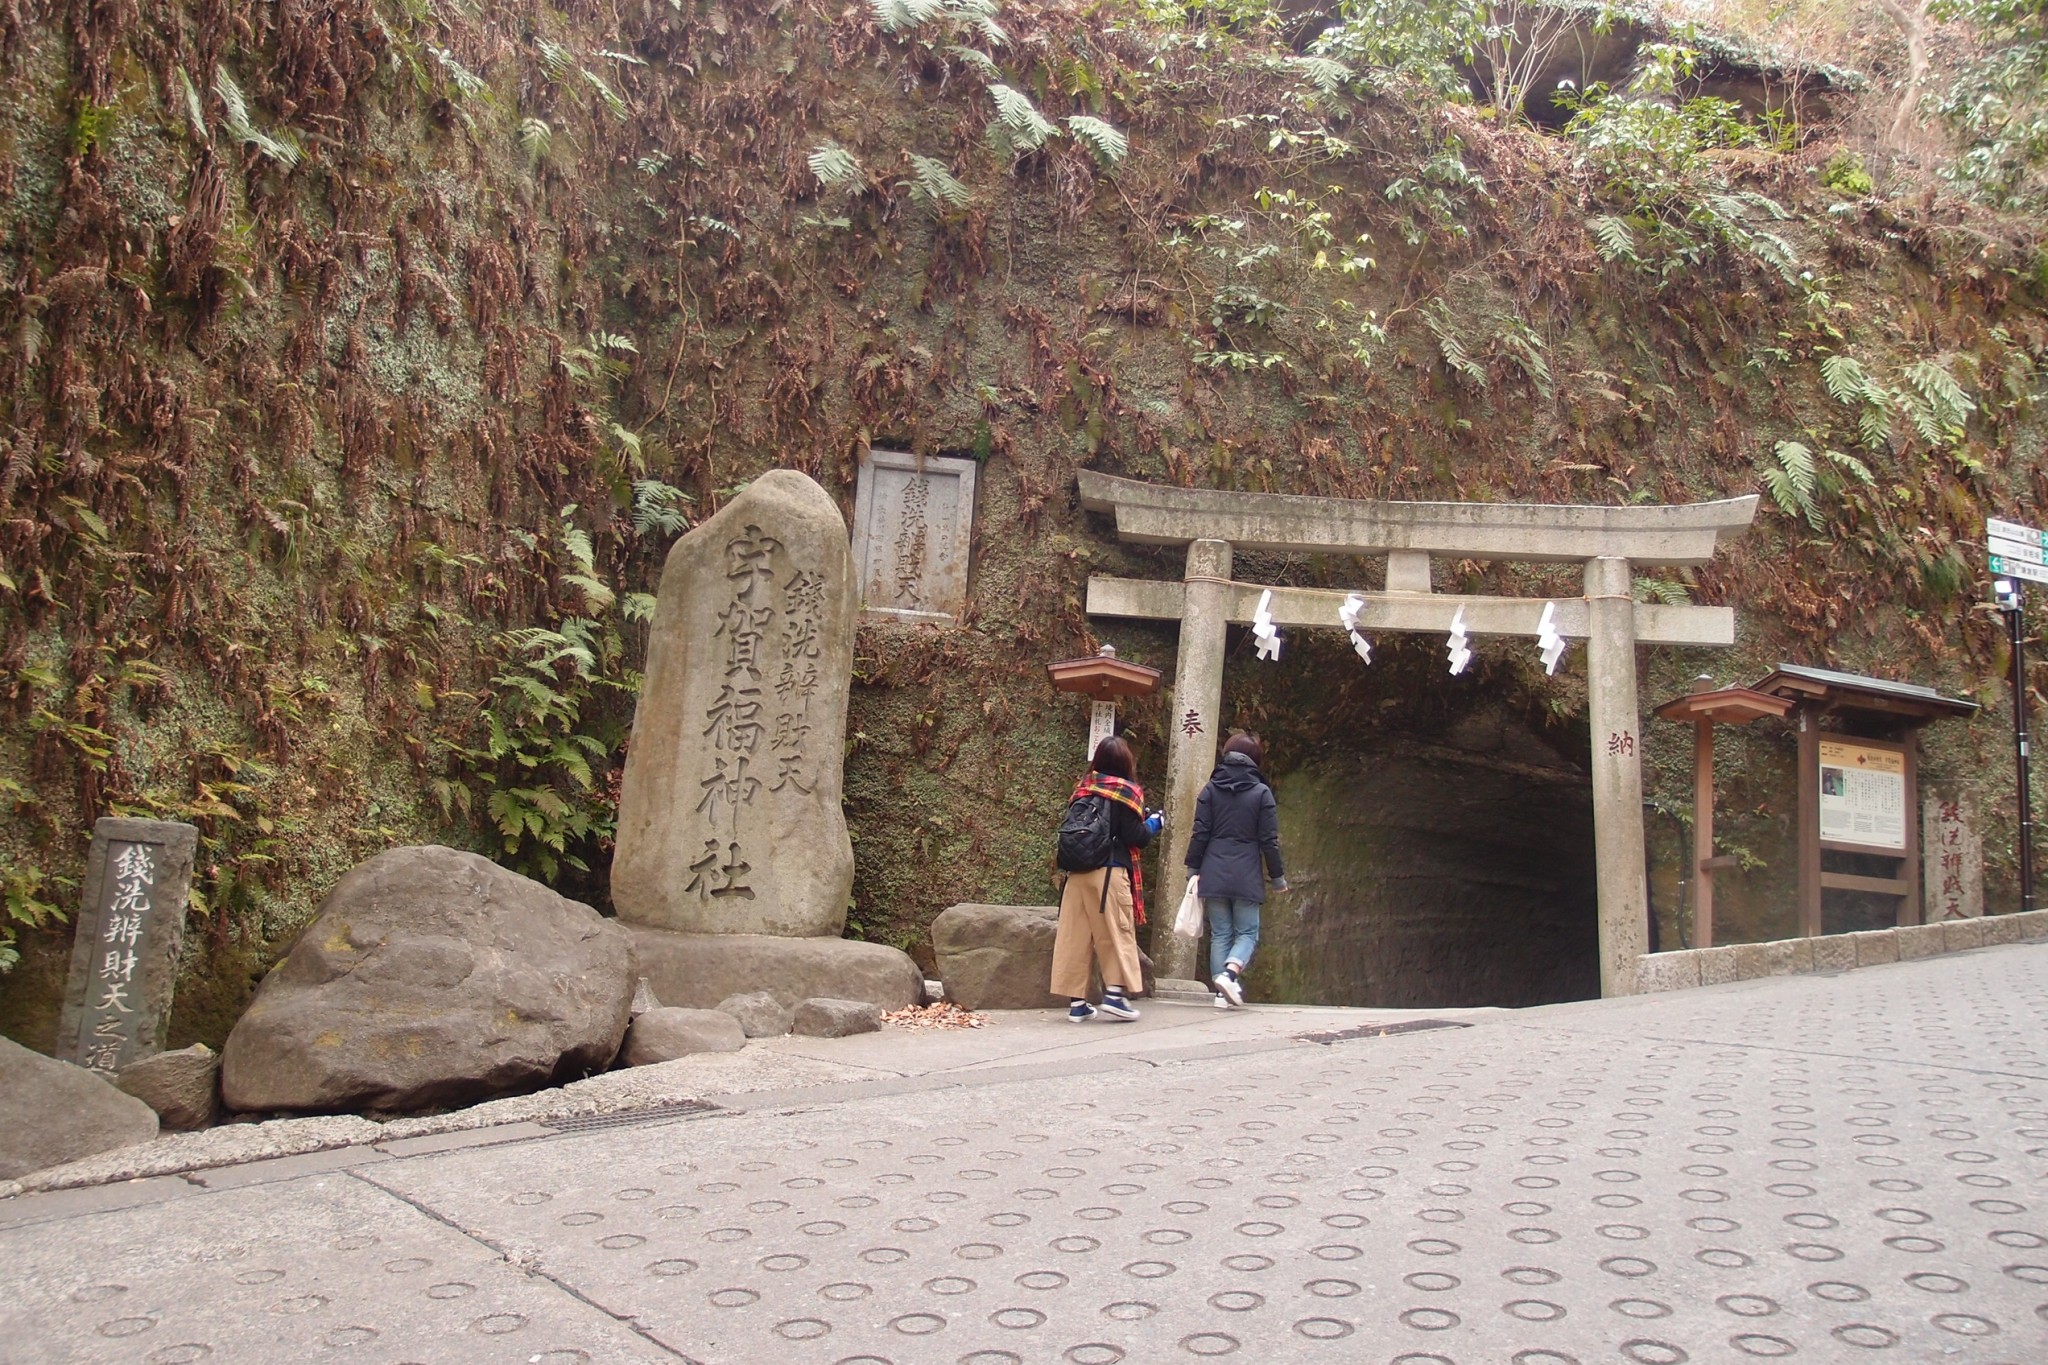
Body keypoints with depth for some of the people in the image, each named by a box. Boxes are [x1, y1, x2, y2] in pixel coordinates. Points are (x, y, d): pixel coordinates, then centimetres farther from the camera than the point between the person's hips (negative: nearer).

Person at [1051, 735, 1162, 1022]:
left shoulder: (1084, 788, 9)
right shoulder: (1127, 791, -4)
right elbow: (1136, 836, -9)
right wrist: (1153, 823, 11)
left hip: (1077, 871, 5)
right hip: (1110, 872, -5)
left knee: (1075, 936, 5)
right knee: (1116, 933, 6)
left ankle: (1077, 1002, 7)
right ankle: (1114, 994, -1)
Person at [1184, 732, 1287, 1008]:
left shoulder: (1210, 789, 4)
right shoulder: (1261, 792, -1)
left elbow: (1200, 833, 2)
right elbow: (1269, 840, -1)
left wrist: (1194, 867, 10)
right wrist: (1277, 876, 8)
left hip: (1214, 874, 2)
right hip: (1246, 877, -2)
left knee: (1220, 934, 9)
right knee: (1247, 932, 7)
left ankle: (1223, 991, 4)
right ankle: (1230, 972, -18)